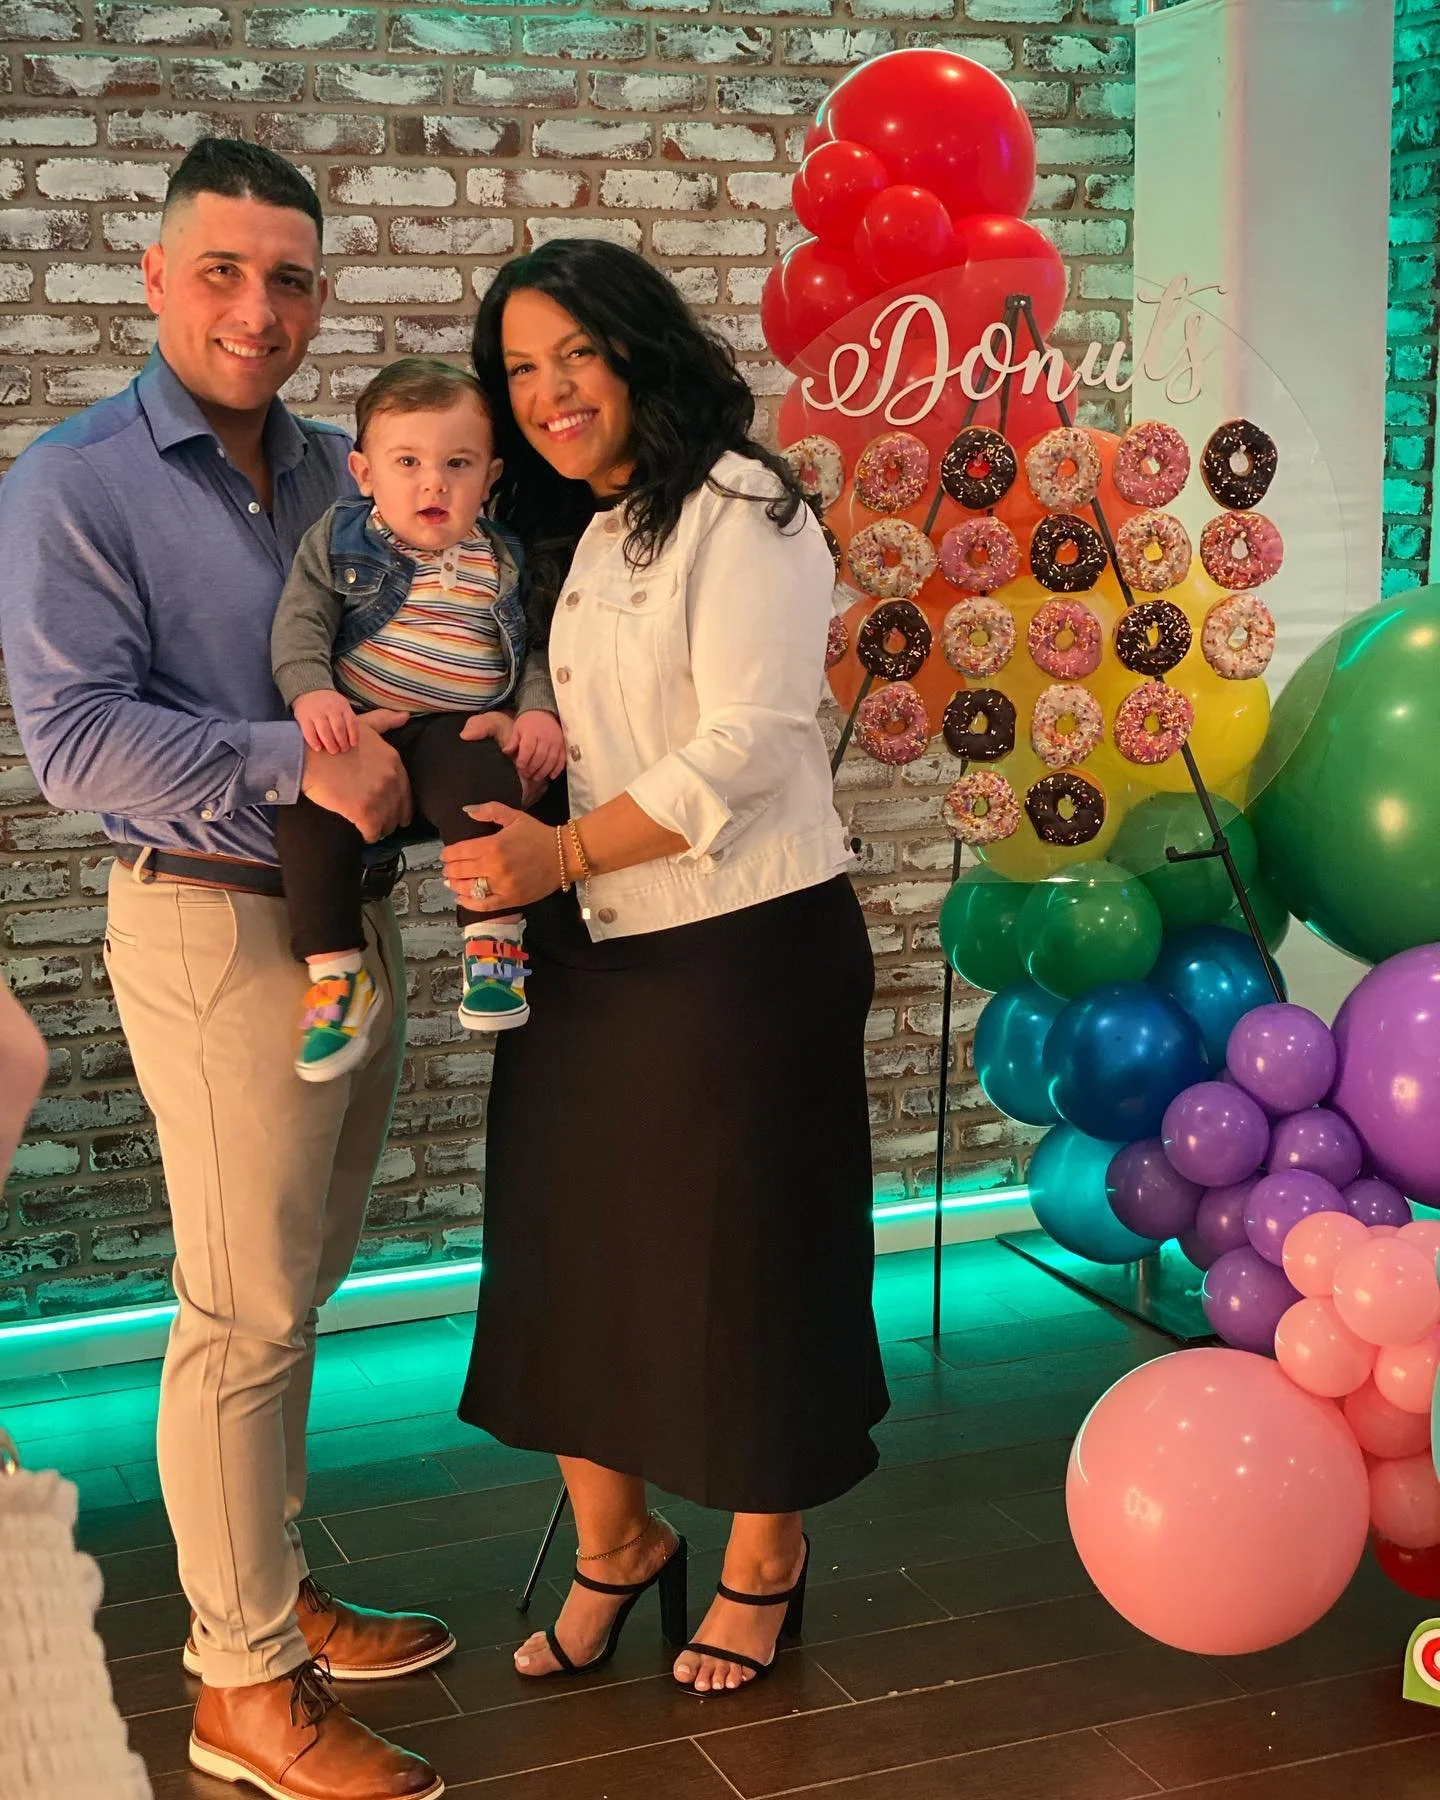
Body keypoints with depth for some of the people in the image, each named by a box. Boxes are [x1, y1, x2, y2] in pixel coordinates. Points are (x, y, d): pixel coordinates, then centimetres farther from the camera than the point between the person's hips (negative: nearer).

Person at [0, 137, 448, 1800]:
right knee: (246, 1313, -2)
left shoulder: (338, 473, 10)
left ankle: (272, 1589, 31)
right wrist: (301, 764, -24)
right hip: (217, 927, -7)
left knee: (299, 1291, 15)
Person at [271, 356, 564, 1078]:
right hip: (353, 720, 1)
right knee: (310, 806, -27)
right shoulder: (340, 538, 6)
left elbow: (538, 646, 13)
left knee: (479, 785, -34)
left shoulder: (502, 561, 9)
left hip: (460, 727, 0)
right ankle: (335, 972, -14)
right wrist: (311, 692, -16)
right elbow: (300, 621, 1)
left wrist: (539, 711, -5)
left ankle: (495, 939, -16)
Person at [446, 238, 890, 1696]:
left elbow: (745, 743, -18)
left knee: (742, 1257, 5)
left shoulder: (740, 510, -10)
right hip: (590, 954, 7)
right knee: (579, 1248, 11)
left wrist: (568, 852, -20)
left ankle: (763, 1561, 25)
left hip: (745, 947, -7)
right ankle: (615, 1543, 30)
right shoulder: (562, 539, 15)